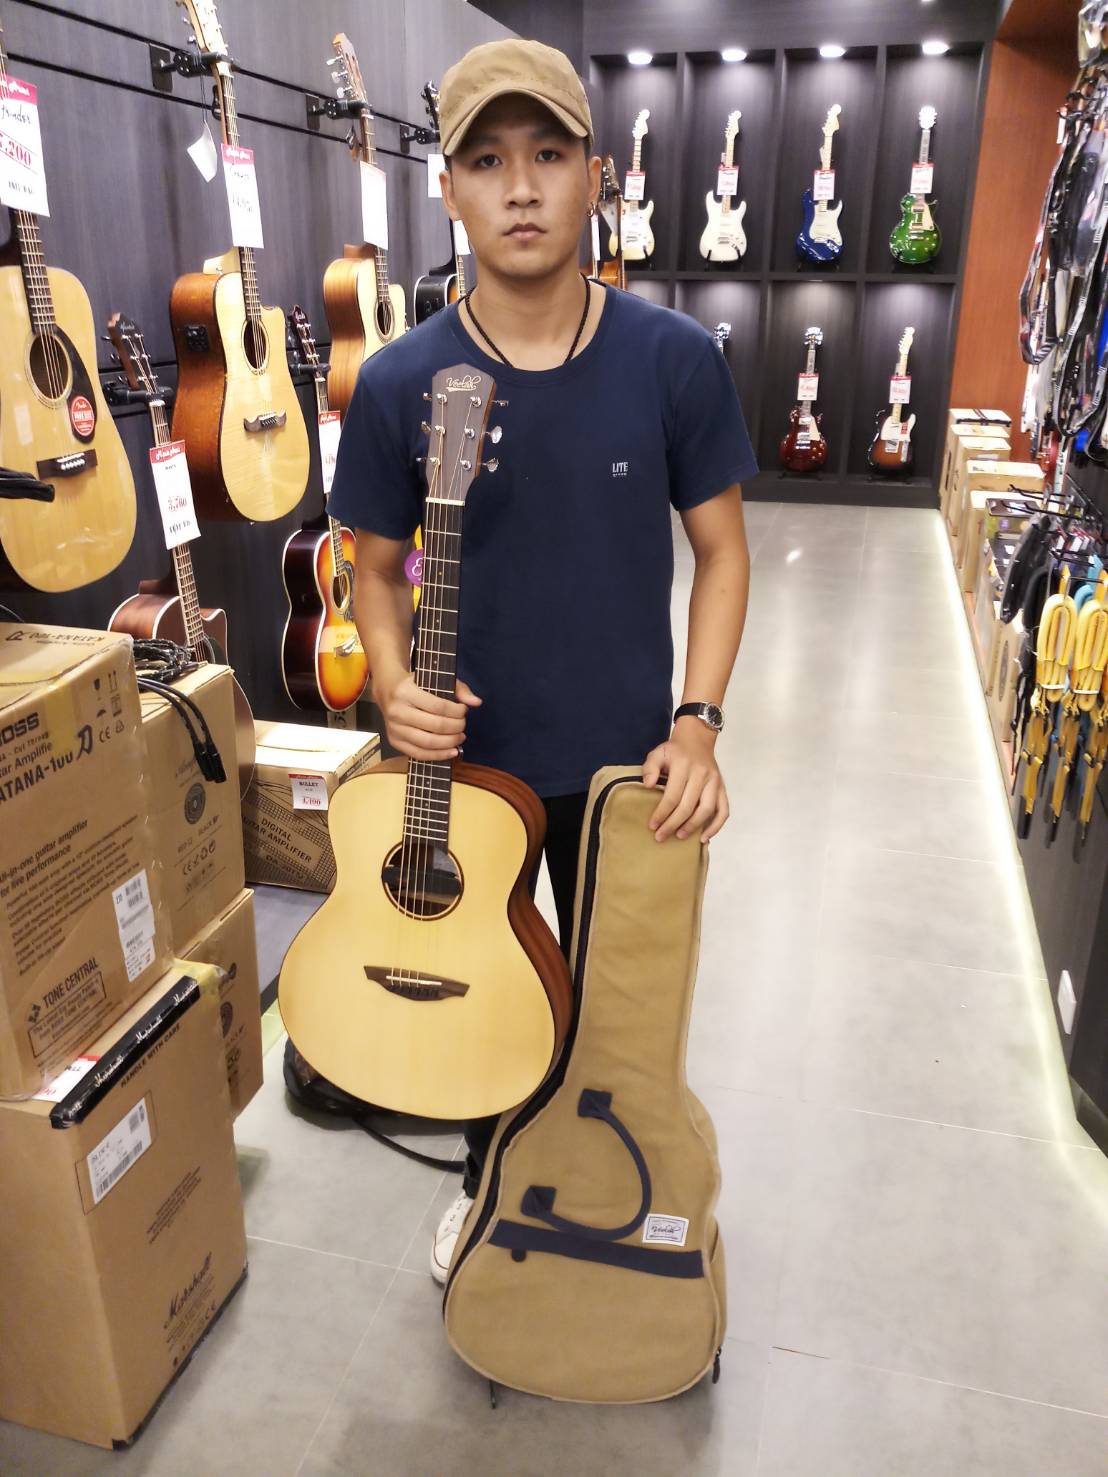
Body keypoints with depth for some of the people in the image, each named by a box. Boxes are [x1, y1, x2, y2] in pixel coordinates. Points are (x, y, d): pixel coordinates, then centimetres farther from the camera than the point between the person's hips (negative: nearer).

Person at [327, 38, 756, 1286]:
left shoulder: (675, 360, -12)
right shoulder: (399, 383, -11)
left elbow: (720, 547, -4)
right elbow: (375, 565, 0)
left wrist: (698, 722, -13)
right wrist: (394, 683, -19)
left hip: (625, 763, 0)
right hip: (463, 759, 0)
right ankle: (490, 1180, 50)